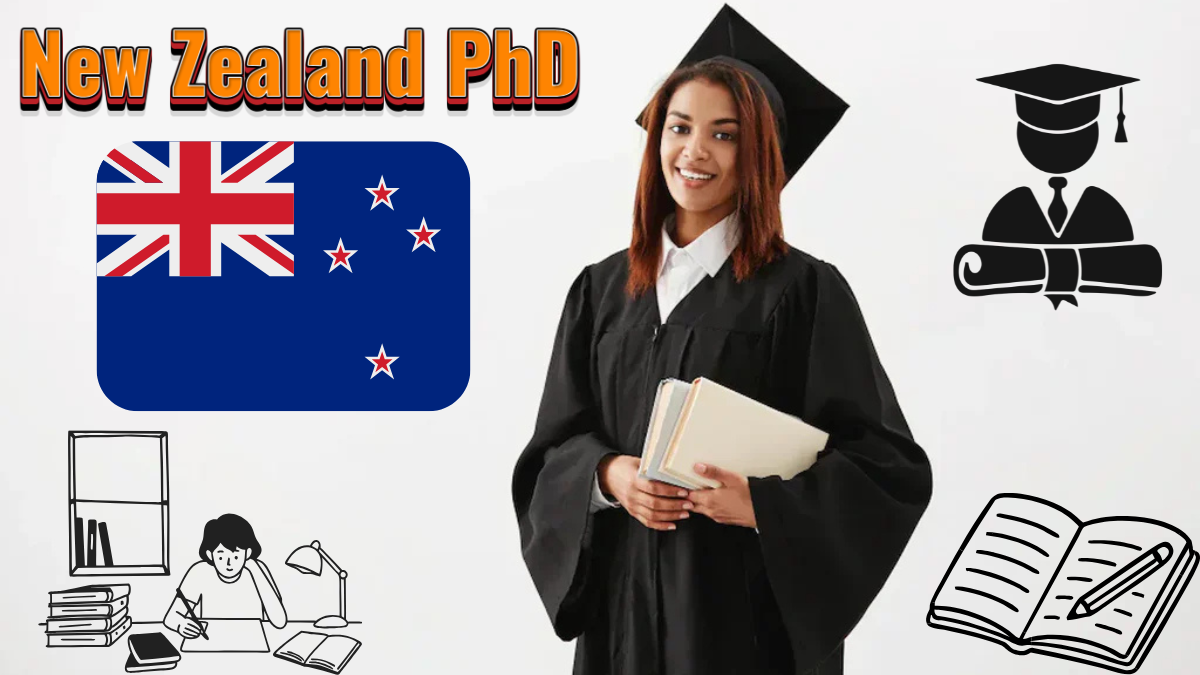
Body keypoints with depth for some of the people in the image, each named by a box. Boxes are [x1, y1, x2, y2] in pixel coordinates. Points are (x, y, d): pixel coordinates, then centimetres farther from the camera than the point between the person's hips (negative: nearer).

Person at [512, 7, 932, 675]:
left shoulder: (806, 292, -6)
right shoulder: (601, 290, 7)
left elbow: (891, 467, -9)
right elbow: (554, 449, 8)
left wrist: (762, 502, -22)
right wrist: (609, 476, -13)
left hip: (752, 611, -3)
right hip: (621, 606, 4)